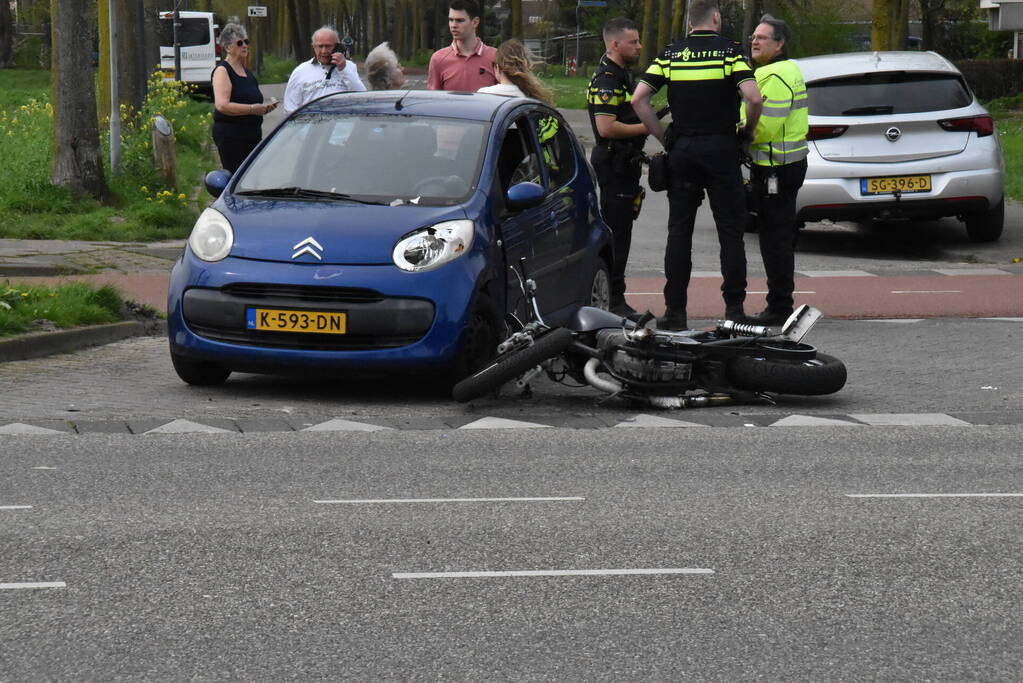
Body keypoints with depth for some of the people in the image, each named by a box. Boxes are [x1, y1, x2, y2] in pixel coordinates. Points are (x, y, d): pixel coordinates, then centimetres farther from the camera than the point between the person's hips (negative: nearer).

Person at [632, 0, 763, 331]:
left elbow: (638, 99, -2)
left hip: (681, 150, 3)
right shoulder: (729, 50, -4)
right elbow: (753, 97, -17)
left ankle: (675, 310, 4)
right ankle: (734, 308, 0)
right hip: (721, 148, -3)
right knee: (730, 231, 3)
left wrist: (662, 136, 6)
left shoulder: (671, 54, 5)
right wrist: (748, 129, 1)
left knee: (679, 231, 7)